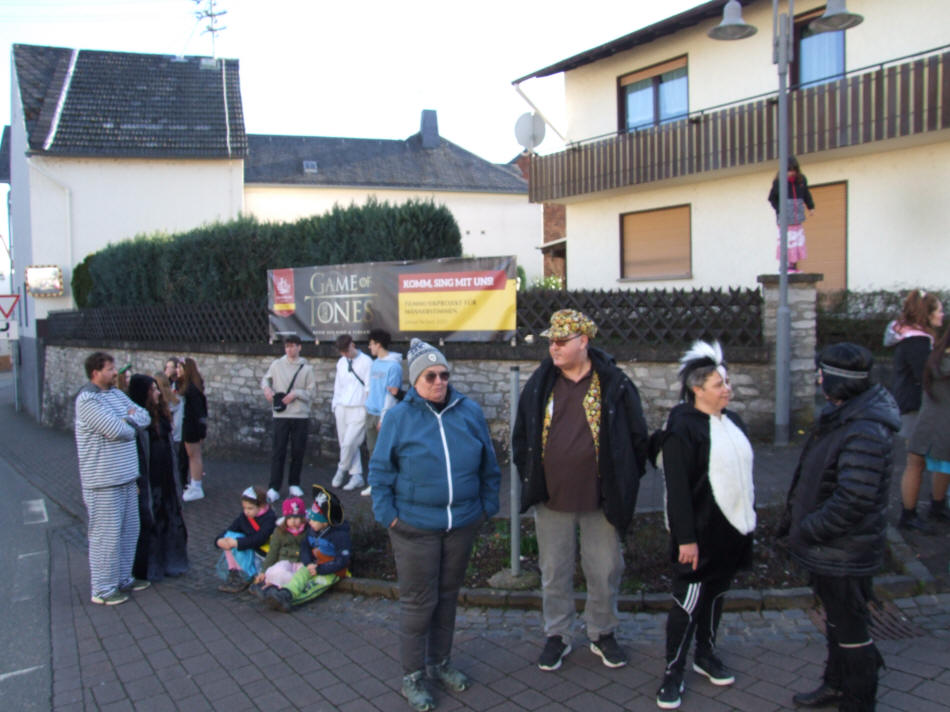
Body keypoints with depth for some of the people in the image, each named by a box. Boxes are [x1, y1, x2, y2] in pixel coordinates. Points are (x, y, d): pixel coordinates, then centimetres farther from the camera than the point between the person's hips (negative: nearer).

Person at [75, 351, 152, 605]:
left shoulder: (116, 394, 12)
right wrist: (132, 421, -3)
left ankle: (123, 579, 31)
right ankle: (103, 589, 11)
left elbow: (145, 417, 8)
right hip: (103, 482, -9)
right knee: (106, 536, 0)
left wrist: (127, 419, -12)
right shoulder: (88, 400, -17)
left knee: (129, 531, 17)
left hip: (126, 477, 9)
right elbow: (118, 430, -24)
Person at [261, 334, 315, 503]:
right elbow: (265, 379, 18)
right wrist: (266, 387, -3)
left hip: (301, 415, 1)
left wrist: (296, 394, -15)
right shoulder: (277, 365, 3)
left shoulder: (306, 368, 1)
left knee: (298, 451, 7)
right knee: (278, 451, -3)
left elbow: (310, 393, 1)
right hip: (281, 414, 0)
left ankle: (294, 484, 22)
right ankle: (274, 488, -1)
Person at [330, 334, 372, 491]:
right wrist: (335, 404, 16)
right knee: (344, 443, 7)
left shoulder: (366, 362, -7)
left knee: (349, 443, -11)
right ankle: (356, 476, 15)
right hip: (342, 408, 7)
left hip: (358, 409, -7)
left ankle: (342, 470, 13)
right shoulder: (341, 362, 13)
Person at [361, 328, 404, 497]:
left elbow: (392, 393, -16)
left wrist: (384, 417, -17)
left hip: (385, 414, -8)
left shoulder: (393, 365, -14)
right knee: (372, 449, 14)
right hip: (371, 413, 8)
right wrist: (367, 403, 13)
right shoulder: (374, 363, 12)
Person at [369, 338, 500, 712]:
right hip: (415, 526, -3)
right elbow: (380, 470, -3)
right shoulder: (398, 417, -7)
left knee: (448, 596, 18)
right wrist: (388, 514, -7)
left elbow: (488, 465, 9)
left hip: (462, 524, 4)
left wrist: (487, 505, 8)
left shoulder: (469, 412, 1)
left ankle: (440, 662, 36)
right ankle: (412, 675, 21)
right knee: (418, 601, 5)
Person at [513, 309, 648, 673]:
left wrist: (625, 484, 1)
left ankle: (602, 634, 32)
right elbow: (521, 435, 11)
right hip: (551, 499, 2)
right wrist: (530, 479, 6)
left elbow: (637, 435, 2)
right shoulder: (539, 385, 1)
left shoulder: (614, 384, -6)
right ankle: (557, 636, 31)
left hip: (600, 499, -1)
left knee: (605, 571, 12)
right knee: (554, 571, 13)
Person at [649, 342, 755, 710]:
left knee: (716, 594, 19)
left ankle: (706, 654, 36)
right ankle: (673, 670, 12)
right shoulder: (683, 427, -17)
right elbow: (677, 487, -20)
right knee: (689, 599, -1)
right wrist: (686, 538, -21)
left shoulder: (732, 422, 8)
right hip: (701, 531, -7)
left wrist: (749, 517, 18)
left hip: (732, 528, 7)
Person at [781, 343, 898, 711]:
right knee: (836, 620, 25)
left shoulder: (866, 432, -28)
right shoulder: (840, 415, 5)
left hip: (845, 553, -10)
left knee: (850, 629, 6)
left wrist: (806, 530, -21)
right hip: (828, 548, 10)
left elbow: (853, 500, -32)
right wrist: (794, 520, 14)